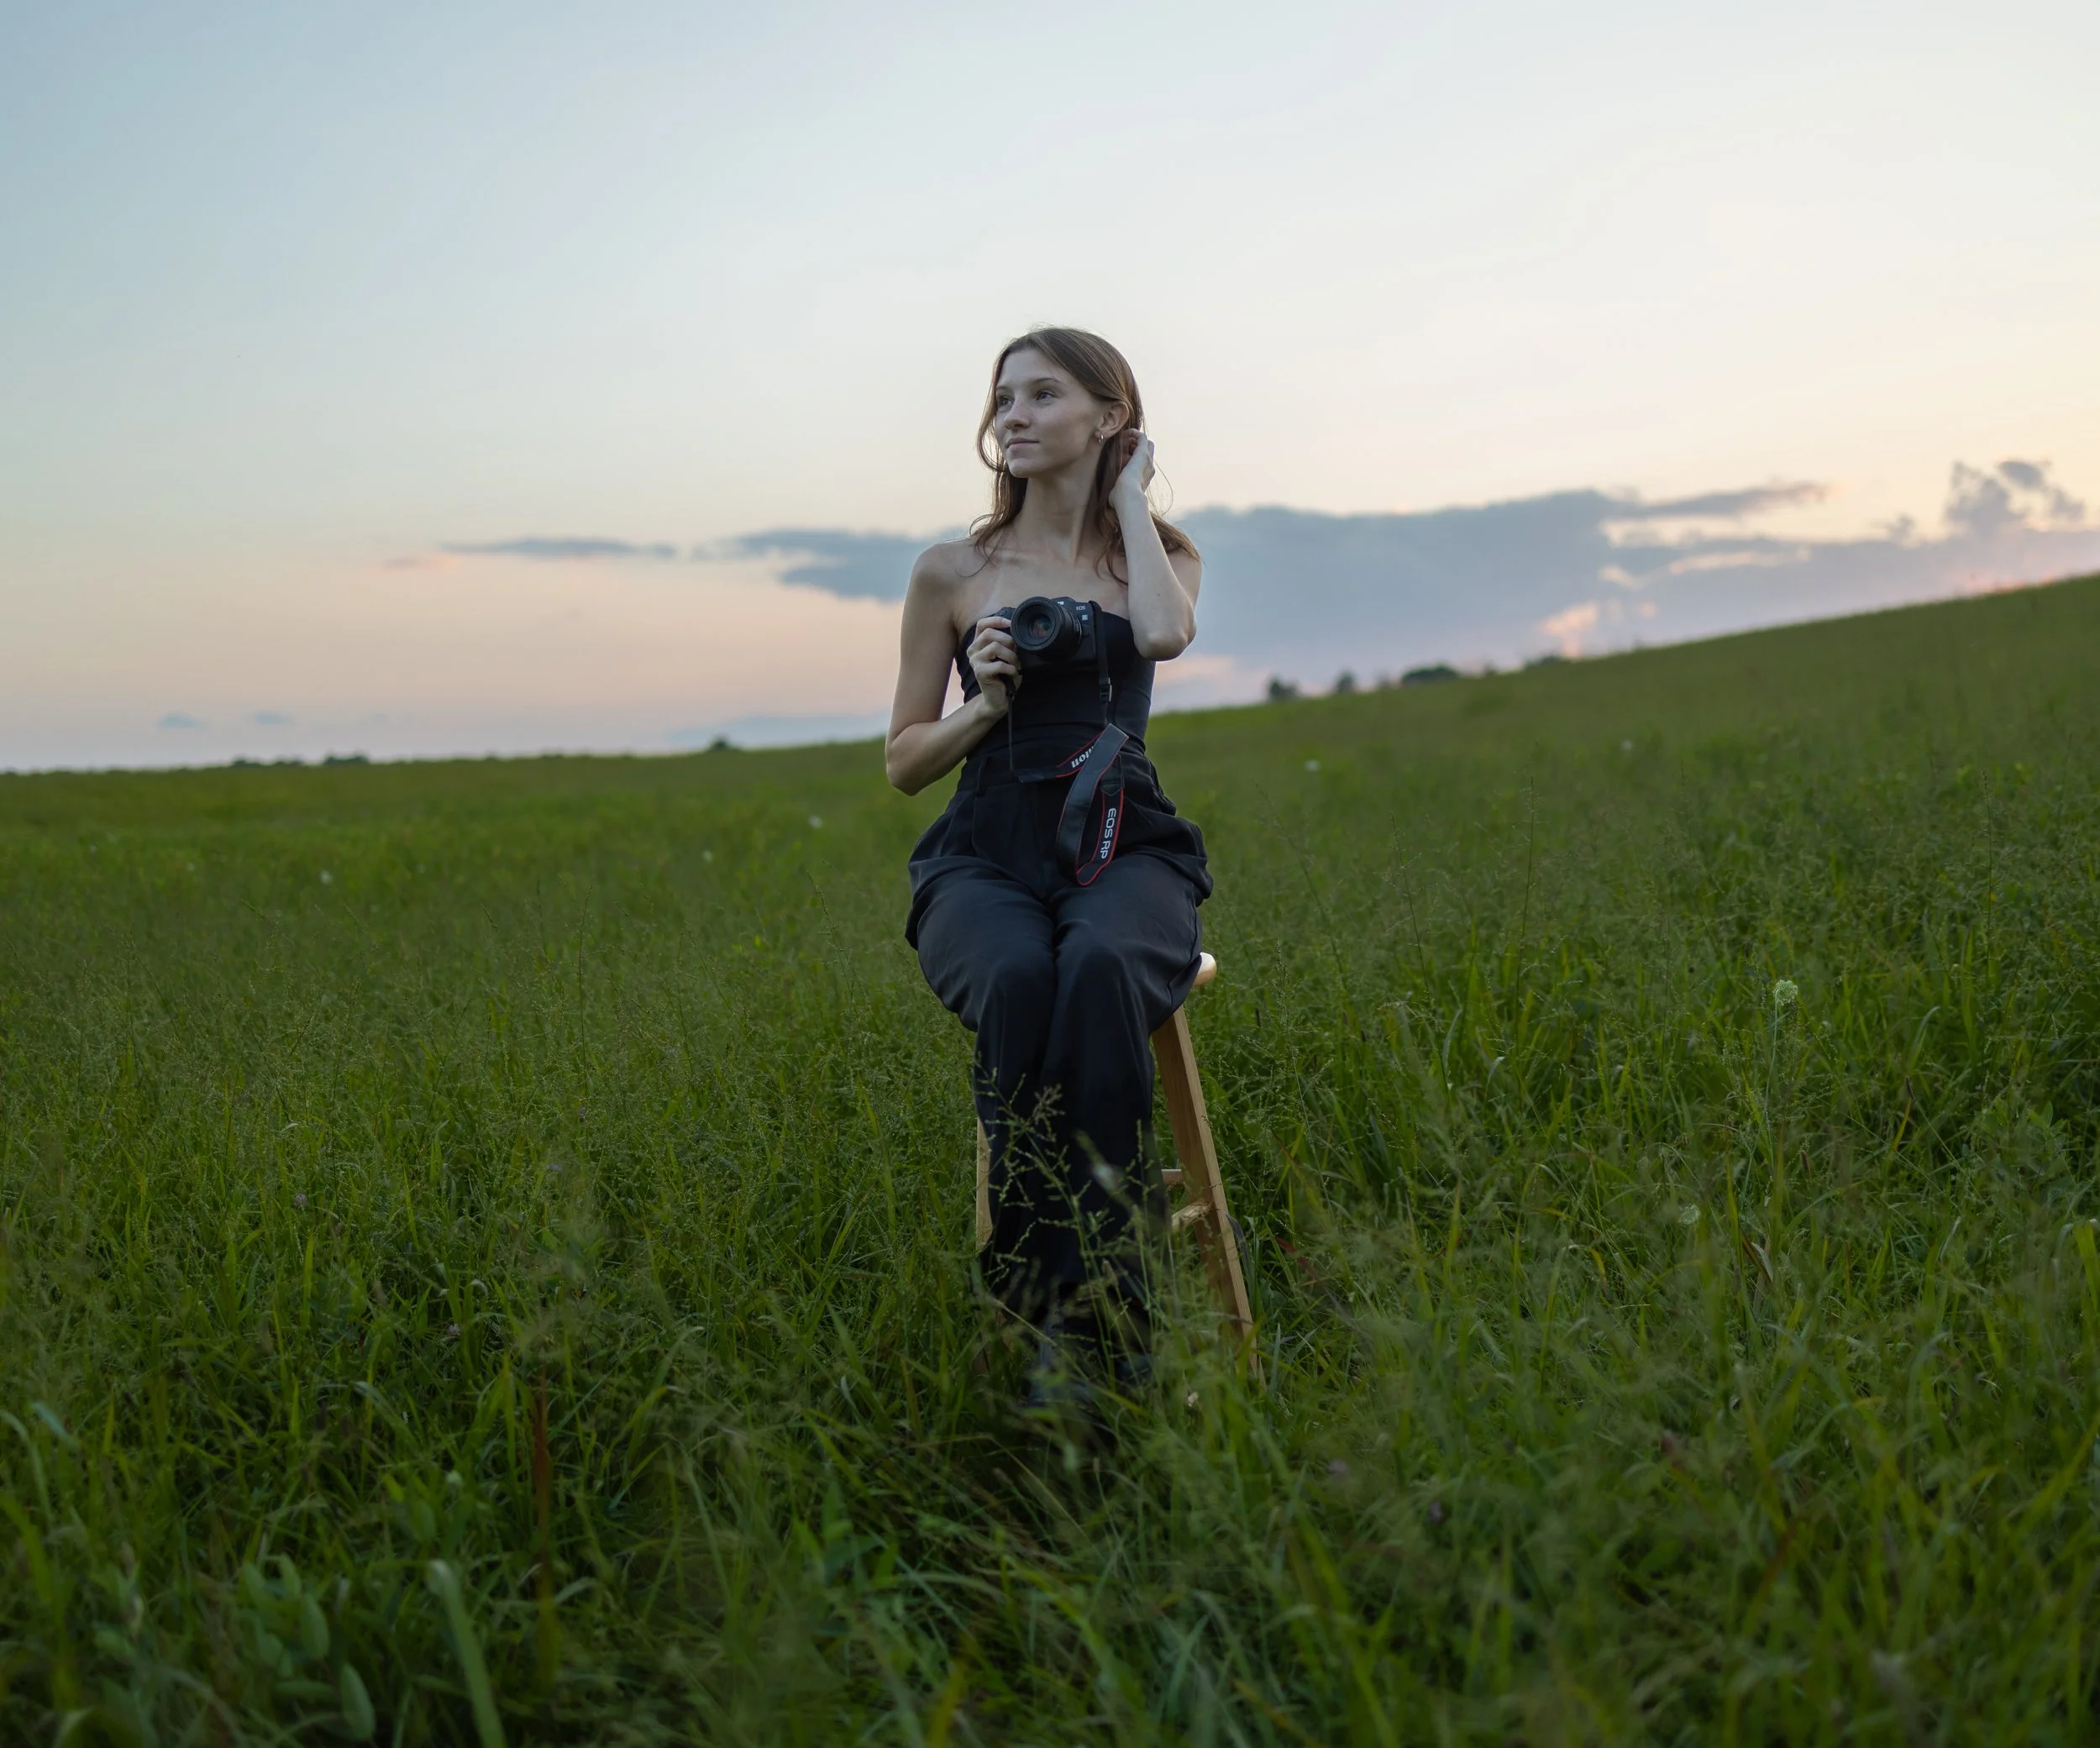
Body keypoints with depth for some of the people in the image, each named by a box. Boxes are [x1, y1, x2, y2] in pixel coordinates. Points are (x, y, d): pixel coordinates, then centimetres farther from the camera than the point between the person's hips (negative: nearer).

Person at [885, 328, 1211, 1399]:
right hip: (984, 858, 0)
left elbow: (1165, 634, -12)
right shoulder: (951, 573, 12)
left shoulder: (1159, 552, 15)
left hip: (1125, 850, 0)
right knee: (1020, 985, -37)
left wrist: (1129, 498, 3)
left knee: (1100, 974, -38)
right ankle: (1082, 1313, -26)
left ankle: (1082, 1317, -31)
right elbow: (904, 762, 14)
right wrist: (985, 704, -6)